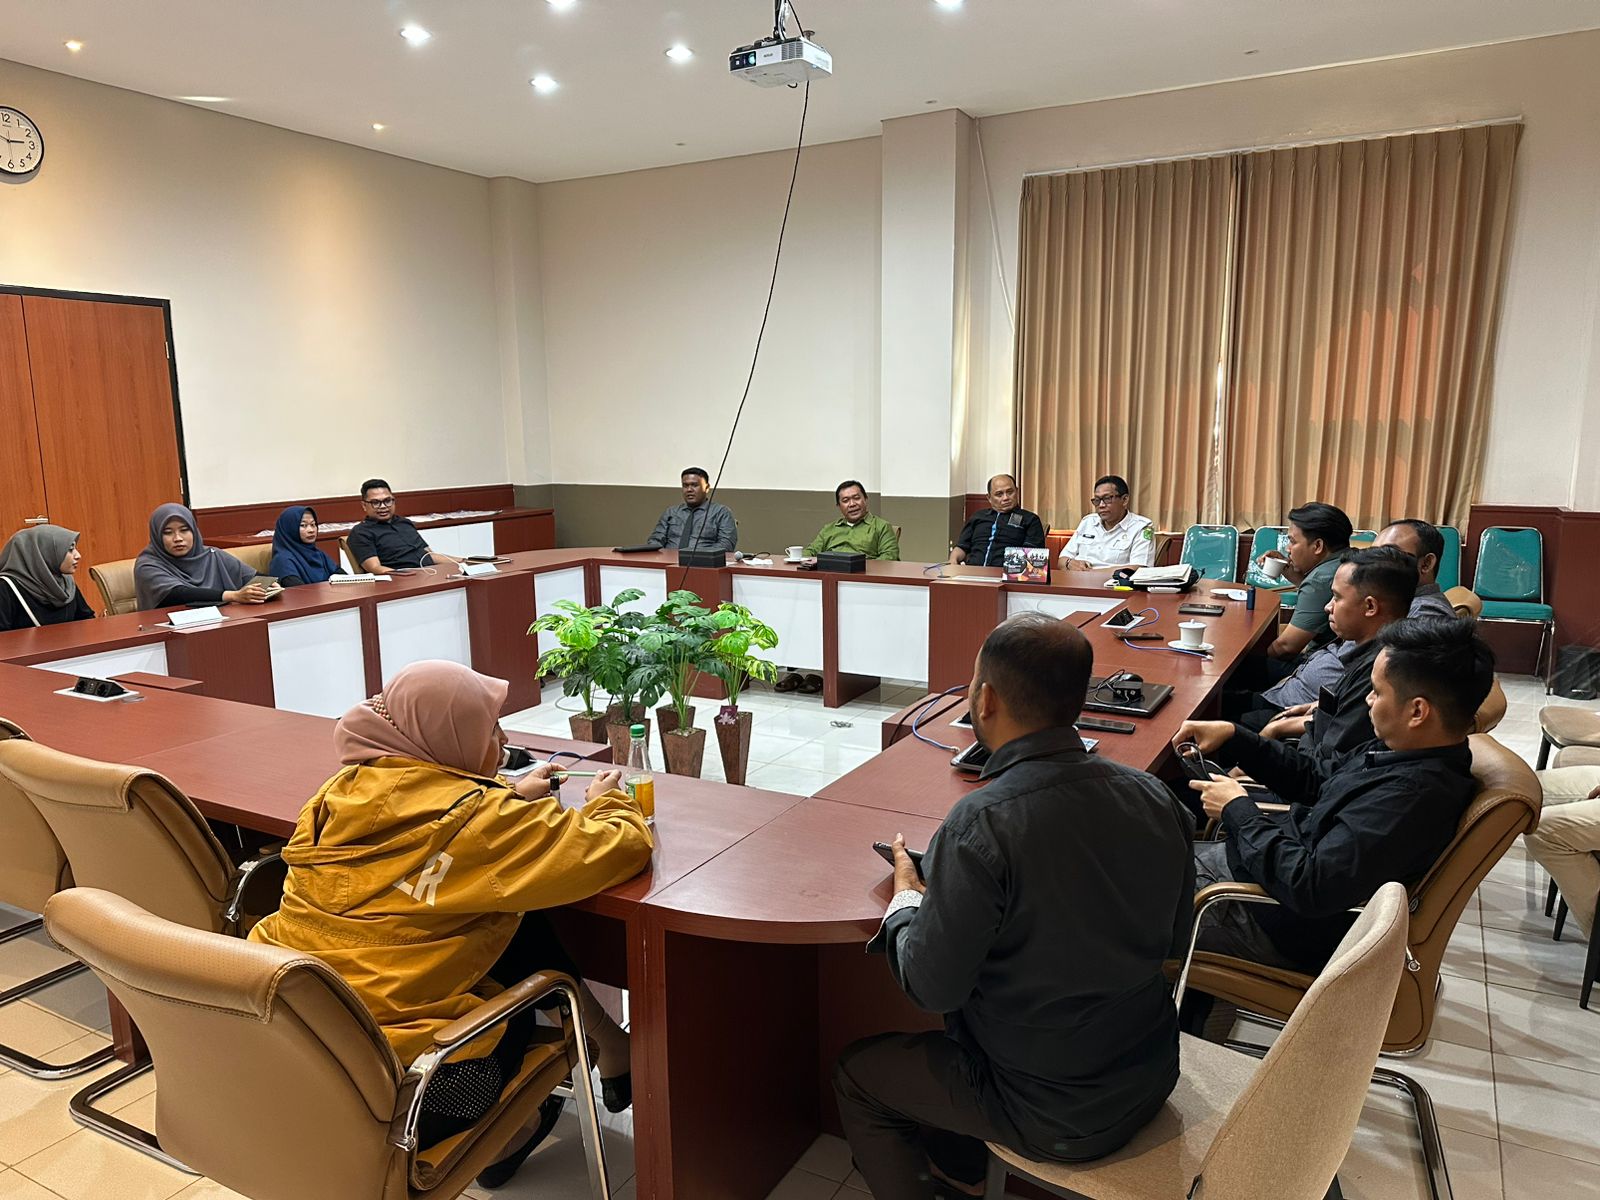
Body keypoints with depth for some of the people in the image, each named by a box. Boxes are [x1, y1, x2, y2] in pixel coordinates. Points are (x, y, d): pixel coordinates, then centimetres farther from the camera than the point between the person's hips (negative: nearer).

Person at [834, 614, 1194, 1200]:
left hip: (1056, 1118, -6)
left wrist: (906, 897, -2)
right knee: (963, 1020, 30)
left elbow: (932, 988, -21)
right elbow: (1174, 937, 4)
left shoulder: (982, 827, -31)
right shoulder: (1155, 798, -11)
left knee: (855, 1074, 15)